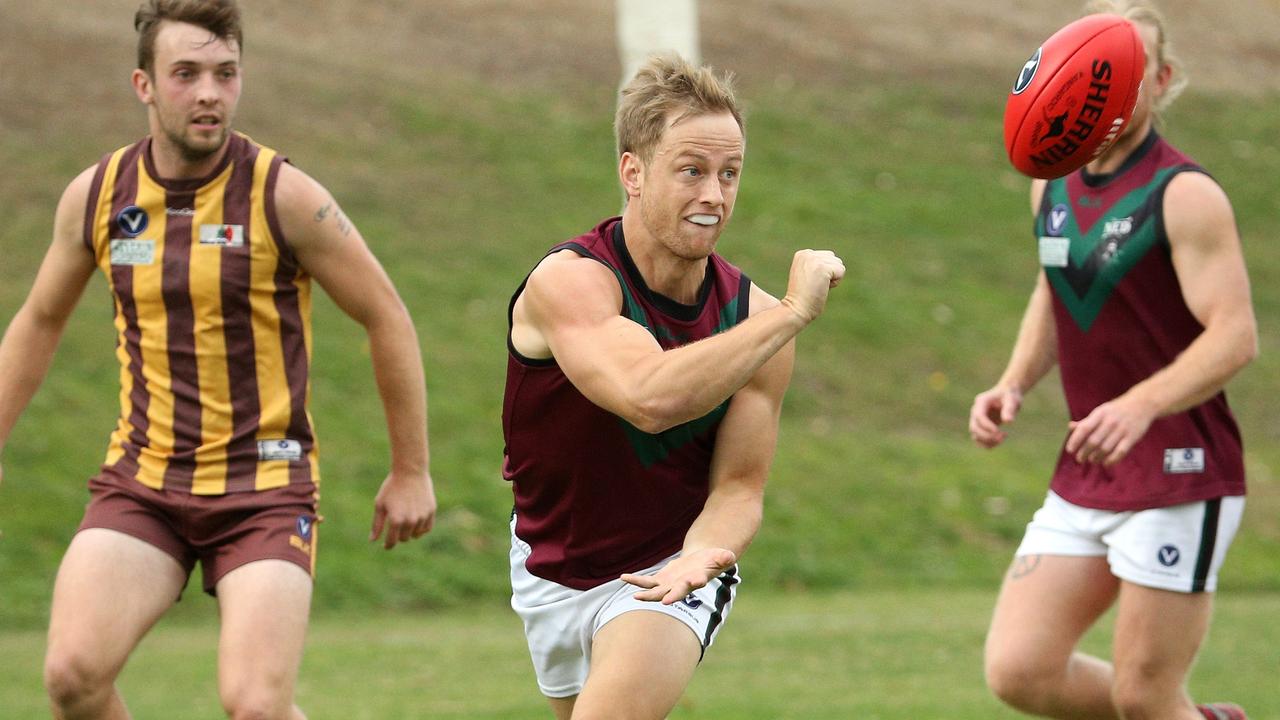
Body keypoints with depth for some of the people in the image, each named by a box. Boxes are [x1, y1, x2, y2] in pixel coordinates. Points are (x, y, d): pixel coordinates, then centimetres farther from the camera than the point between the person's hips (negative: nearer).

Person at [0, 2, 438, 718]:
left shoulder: (283, 196, -10)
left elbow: (387, 318, 0)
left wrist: (412, 472, 4)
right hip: (141, 481, 3)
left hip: (265, 486, -3)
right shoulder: (95, 196, 1)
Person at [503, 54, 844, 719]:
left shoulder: (753, 315, -13)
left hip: (670, 568, -1)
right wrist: (793, 311, -38)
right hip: (551, 573, 1)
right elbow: (650, 398, -43)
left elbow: (739, 486, -9)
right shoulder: (568, 282, -25)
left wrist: (703, 556, -32)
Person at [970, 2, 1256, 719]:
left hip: (1179, 478, -7)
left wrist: (1141, 405, -35)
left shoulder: (1185, 195, -13)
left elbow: (1236, 335, -20)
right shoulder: (1054, 180, 9)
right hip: (1084, 478, 7)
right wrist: (1013, 385, 8)